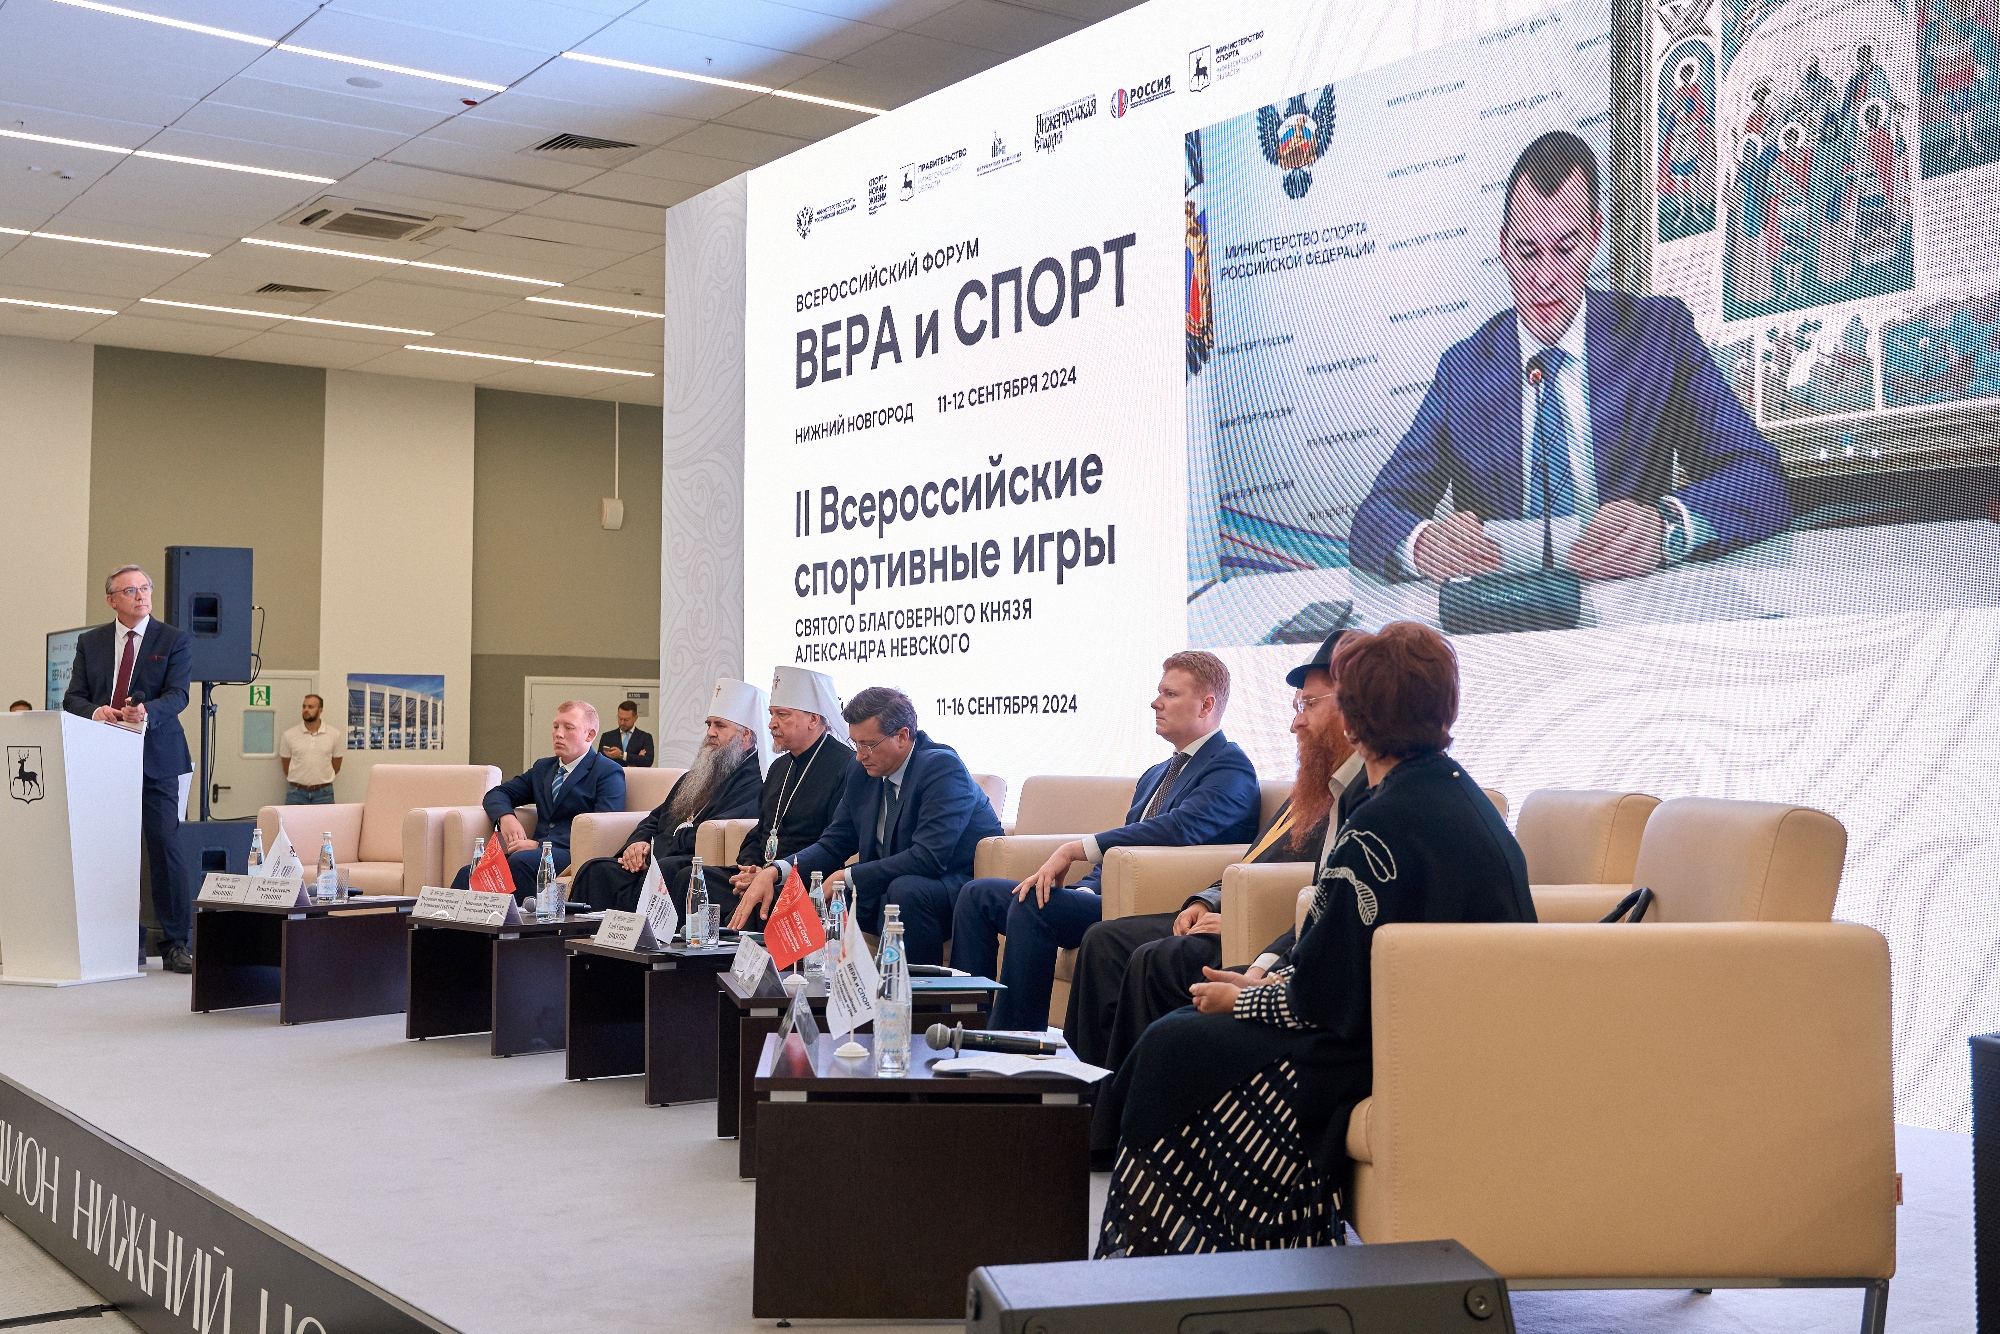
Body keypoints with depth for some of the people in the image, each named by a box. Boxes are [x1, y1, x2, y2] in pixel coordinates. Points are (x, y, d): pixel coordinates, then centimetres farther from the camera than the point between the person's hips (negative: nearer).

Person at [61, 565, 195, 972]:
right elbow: (72, 698, 9)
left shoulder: (175, 641, 4)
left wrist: (147, 712, -28)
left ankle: (175, 945, -4)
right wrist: (95, 711, -13)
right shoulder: (90, 642, 14)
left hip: (158, 760, -3)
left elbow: (177, 695, -8)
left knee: (165, 847, -8)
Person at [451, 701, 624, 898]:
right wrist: (505, 816, -2)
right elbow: (496, 794, 25)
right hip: (539, 854, 6)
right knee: (470, 873, -21)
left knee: (519, 862, -36)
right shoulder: (543, 767, 27)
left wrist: (540, 844, -17)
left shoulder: (609, 773, 4)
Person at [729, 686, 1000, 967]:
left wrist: (847, 877, -21)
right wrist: (774, 872, -10)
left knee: (905, 889, -39)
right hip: (886, 890, 7)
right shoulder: (863, 774, 5)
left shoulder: (942, 767, -18)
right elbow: (833, 845, 8)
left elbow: (928, 859, -27)